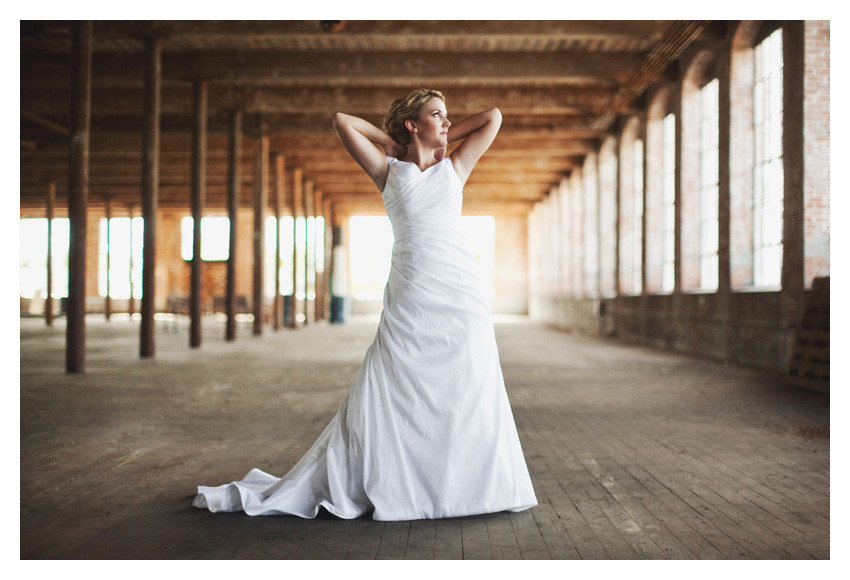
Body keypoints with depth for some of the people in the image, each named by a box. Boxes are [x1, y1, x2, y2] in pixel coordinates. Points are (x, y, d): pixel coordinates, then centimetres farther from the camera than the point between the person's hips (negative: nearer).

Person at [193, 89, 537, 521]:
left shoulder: (454, 167, 15)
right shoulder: (389, 171, 10)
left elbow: (493, 117, 17)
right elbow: (342, 121, 7)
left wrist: (444, 138, 19)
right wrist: (396, 143, 15)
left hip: (460, 295, 2)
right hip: (410, 299, -2)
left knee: (468, 400, 2)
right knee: (381, 400, 0)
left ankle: (468, 485, 18)